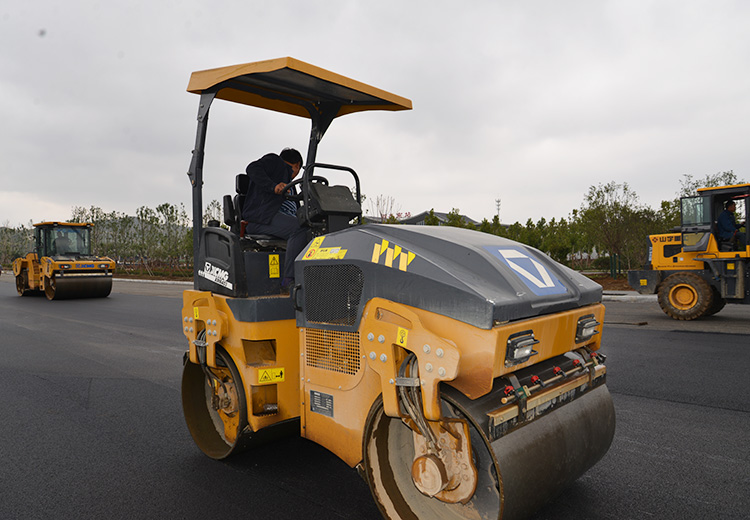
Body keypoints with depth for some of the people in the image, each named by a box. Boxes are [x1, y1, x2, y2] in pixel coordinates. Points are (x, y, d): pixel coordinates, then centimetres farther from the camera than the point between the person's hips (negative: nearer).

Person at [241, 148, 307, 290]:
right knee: (299, 230, -29)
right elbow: (252, 169, -8)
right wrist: (273, 186, -19)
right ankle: (289, 280, -32)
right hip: (260, 216, -9)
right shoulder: (274, 160, 13)